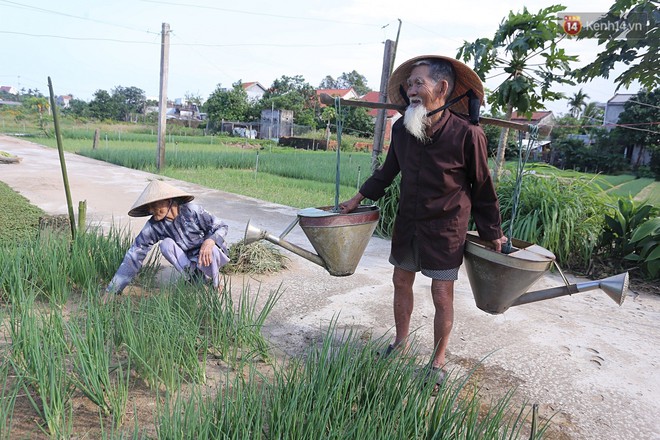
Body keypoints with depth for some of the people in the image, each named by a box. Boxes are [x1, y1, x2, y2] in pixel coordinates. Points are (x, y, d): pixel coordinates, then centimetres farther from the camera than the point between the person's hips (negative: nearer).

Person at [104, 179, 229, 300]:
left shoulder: (192, 211, -24)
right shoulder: (154, 226, -16)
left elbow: (222, 227, -16)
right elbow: (134, 255, -15)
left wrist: (209, 241, -39)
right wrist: (112, 289, -19)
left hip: (211, 254, -3)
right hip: (188, 260, 3)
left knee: (211, 250, -38)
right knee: (166, 244, -24)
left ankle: (215, 285, -7)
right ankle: (197, 279, -10)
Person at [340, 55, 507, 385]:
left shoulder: (467, 134, -19)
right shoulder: (402, 128, -5)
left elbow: (482, 187, -8)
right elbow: (388, 171, 12)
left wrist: (492, 233, -1)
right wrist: (358, 198, 14)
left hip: (445, 228, -4)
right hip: (407, 222, 5)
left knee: (442, 297, 2)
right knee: (401, 282, 15)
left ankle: (438, 362, 24)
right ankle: (401, 342, 38)